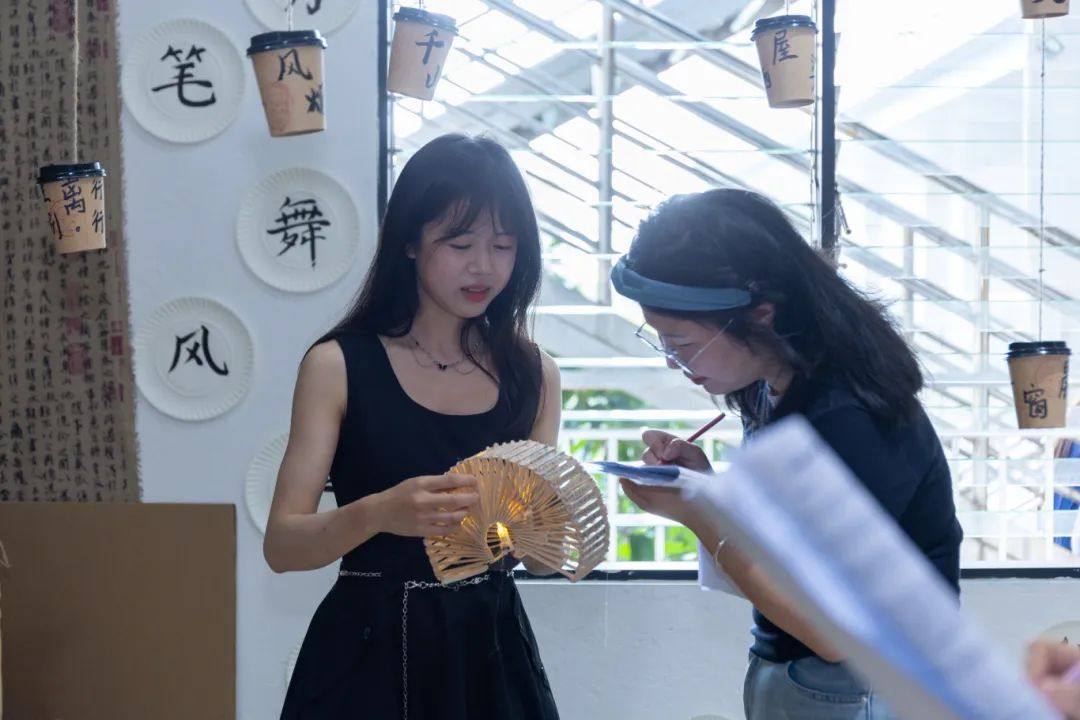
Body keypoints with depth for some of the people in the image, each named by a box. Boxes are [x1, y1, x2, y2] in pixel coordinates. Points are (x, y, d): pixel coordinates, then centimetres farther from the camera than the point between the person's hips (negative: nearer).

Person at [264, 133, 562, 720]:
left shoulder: (532, 374, 3)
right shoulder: (339, 365, -7)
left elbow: (540, 557, 5)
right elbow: (281, 545, -11)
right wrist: (377, 514, -29)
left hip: (489, 650, 3)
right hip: (370, 651, -3)